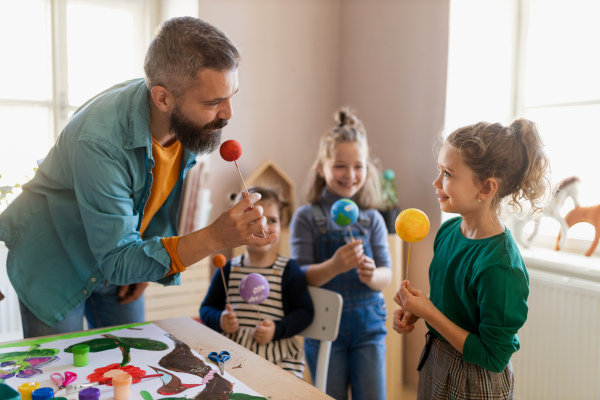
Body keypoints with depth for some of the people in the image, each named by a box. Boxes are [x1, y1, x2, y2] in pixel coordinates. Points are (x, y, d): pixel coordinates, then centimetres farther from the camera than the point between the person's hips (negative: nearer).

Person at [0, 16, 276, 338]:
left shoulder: (191, 124, -17)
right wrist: (215, 237, -46)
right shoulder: (100, 139, -37)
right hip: (53, 262, -5)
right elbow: (117, 260, -35)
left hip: (119, 255, 6)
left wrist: (145, 264, 0)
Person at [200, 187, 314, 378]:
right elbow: (207, 308, 15)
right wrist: (220, 320, -7)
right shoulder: (228, 269, 9)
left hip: (278, 355, -2)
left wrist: (277, 329, -14)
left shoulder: (289, 269, 3)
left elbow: (305, 311, 1)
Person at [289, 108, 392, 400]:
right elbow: (299, 276, -11)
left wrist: (371, 275, -23)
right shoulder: (306, 217, -4)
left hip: (368, 324, 2)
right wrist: (334, 266, -29)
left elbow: (386, 275, 0)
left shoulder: (372, 219, 3)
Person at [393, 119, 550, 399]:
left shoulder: (500, 268, -30)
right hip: (434, 363, 7)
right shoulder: (449, 230, -6)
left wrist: (428, 312, -25)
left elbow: (493, 359, -23)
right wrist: (413, 311, -8)